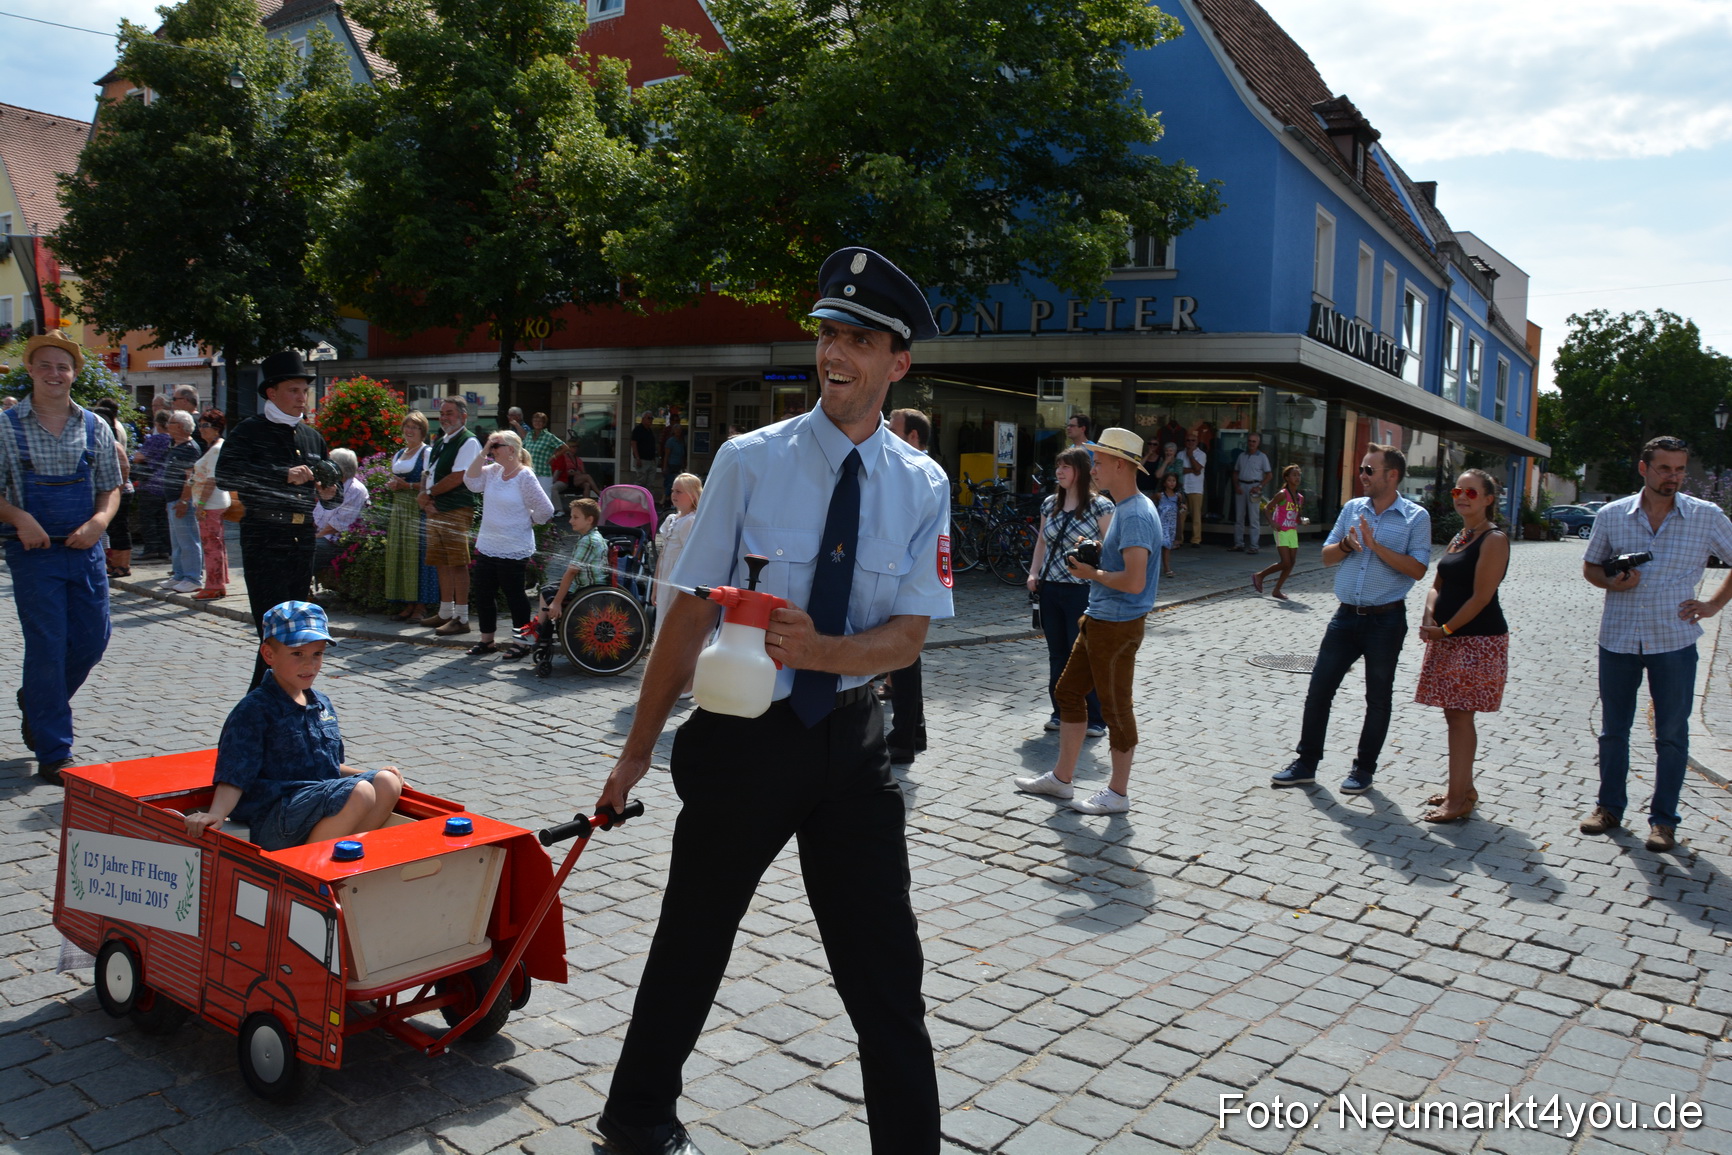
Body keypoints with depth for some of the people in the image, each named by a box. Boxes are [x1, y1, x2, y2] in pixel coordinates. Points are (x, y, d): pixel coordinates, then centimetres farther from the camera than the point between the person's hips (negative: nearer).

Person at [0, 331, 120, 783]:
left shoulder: (95, 427, 8)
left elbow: (110, 488, 11)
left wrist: (99, 521, -8)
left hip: (85, 548, 4)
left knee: (93, 639, 8)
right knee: (46, 648, -3)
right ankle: (53, 754, 5)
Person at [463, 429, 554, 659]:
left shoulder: (524, 477, -14)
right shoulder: (493, 471, 7)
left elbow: (545, 510, -15)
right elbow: (471, 482, -5)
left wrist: (527, 523, -2)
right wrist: (483, 454, -6)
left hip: (514, 550, -7)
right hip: (487, 546, 7)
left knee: (514, 593, 2)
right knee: (483, 593, 12)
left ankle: (521, 642, 15)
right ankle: (486, 640, 26)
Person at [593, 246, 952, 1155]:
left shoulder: (921, 486, -2)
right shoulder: (750, 461, -9)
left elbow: (907, 636, -5)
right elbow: (691, 611, -7)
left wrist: (822, 650, -26)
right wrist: (639, 747, -3)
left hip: (851, 739, 2)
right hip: (744, 736, -1)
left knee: (885, 968, 8)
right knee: (693, 942, 16)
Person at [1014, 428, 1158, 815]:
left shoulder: (1136, 515, -21)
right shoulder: (1123, 509, 13)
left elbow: (1134, 581, -30)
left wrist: (1093, 573, -14)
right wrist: (1096, 553, 6)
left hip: (1117, 627, -11)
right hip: (1099, 621, 11)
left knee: (1115, 707, 1)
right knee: (1068, 691, 16)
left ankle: (1118, 793, 15)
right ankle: (1062, 778, 26)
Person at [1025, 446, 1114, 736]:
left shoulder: (1100, 505, -8)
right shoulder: (1050, 503, 9)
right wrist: (1034, 573, 8)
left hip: (1082, 590, -5)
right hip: (1050, 589, 5)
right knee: (1057, 655, 11)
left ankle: (1094, 718, 10)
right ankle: (1060, 712, 22)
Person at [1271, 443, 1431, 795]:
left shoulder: (1415, 517, -5)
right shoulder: (1352, 508, 8)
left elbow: (1417, 569, -14)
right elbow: (1327, 556, 10)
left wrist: (1375, 546, -19)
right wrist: (1347, 545, -11)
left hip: (1386, 619, -4)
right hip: (1347, 616, 4)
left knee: (1378, 698, 8)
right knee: (1319, 689, 3)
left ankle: (1364, 769, 21)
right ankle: (1306, 763, 14)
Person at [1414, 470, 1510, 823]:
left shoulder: (1493, 539, -11)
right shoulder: (1460, 538, 16)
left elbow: (1481, 597, -17)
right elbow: (1438, 585, 15)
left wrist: (1446, 628, -13)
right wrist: (1429, 619, -3)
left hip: (1477, 639, -9)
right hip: (1449, 639, 9)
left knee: (1459, 716, -8)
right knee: (1455, 715, 13)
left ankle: (1458, 800, -3)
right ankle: (1463, 788, 24)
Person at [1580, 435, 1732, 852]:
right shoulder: (1611, 515, 1)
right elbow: (1590, 566, 11)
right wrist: (1611, 582, -9)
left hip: (1674, 642, -1)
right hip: (1618, 638, 1)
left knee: (1672, 735, 4)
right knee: (1613, 729, 11)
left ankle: (1663, 820, 16)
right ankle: (1609, 807, 24)